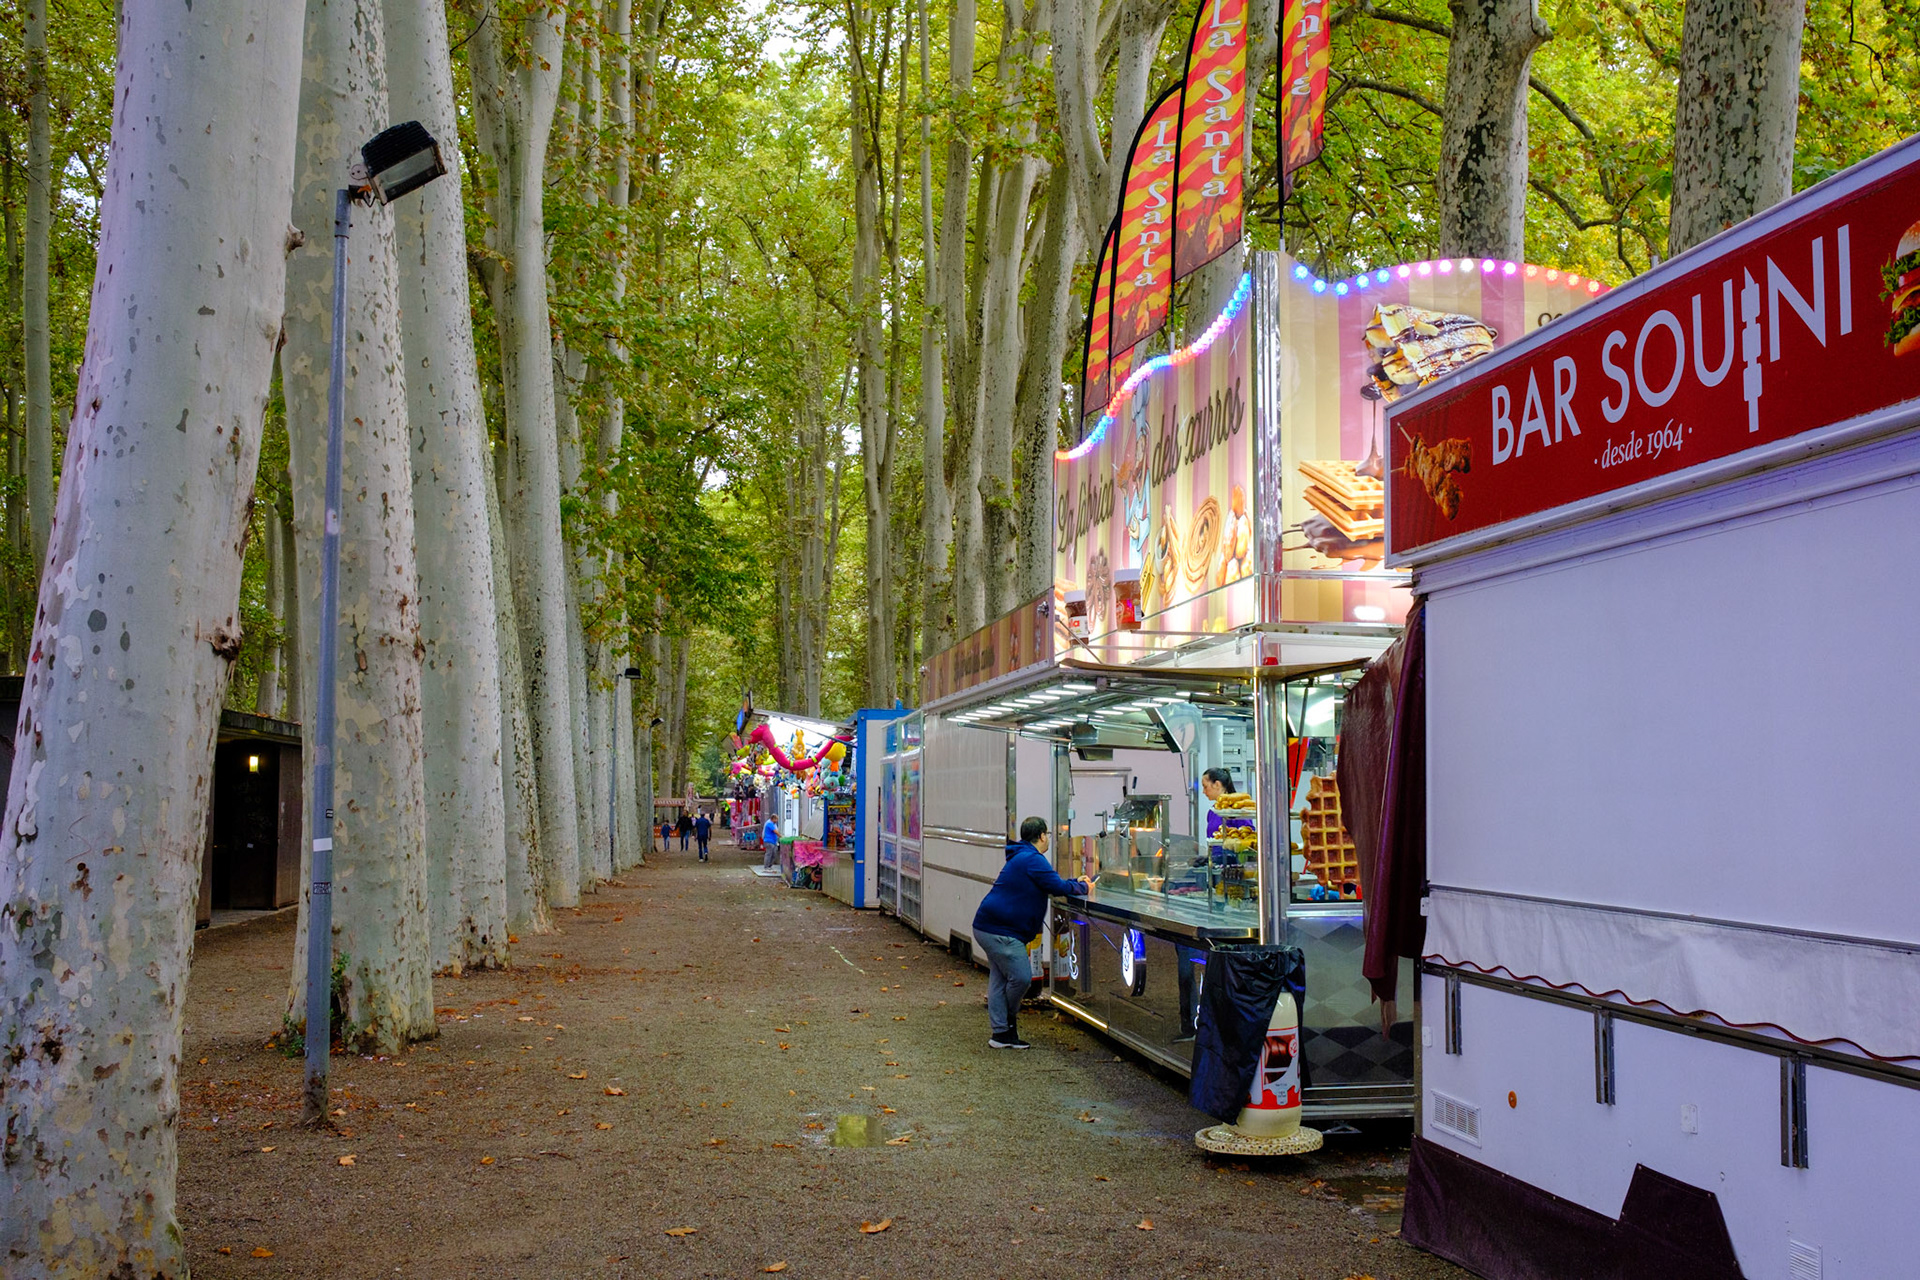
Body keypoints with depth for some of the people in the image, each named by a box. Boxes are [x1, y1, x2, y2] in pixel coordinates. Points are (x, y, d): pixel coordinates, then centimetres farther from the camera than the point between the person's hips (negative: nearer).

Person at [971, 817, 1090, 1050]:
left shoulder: (1021, 857, 21)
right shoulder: (1032, 859, -14)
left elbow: (1050, 882, 27)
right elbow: (1057, 887, -16)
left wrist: (1075, 883, 23)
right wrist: (1083, 888, 0)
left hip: (988, 927, 12)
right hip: (1001, 931, -12)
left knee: (999, 978, 12)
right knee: (1021, 977, -8)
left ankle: (1000, 1033, 14)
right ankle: (1008, 1021, 12)